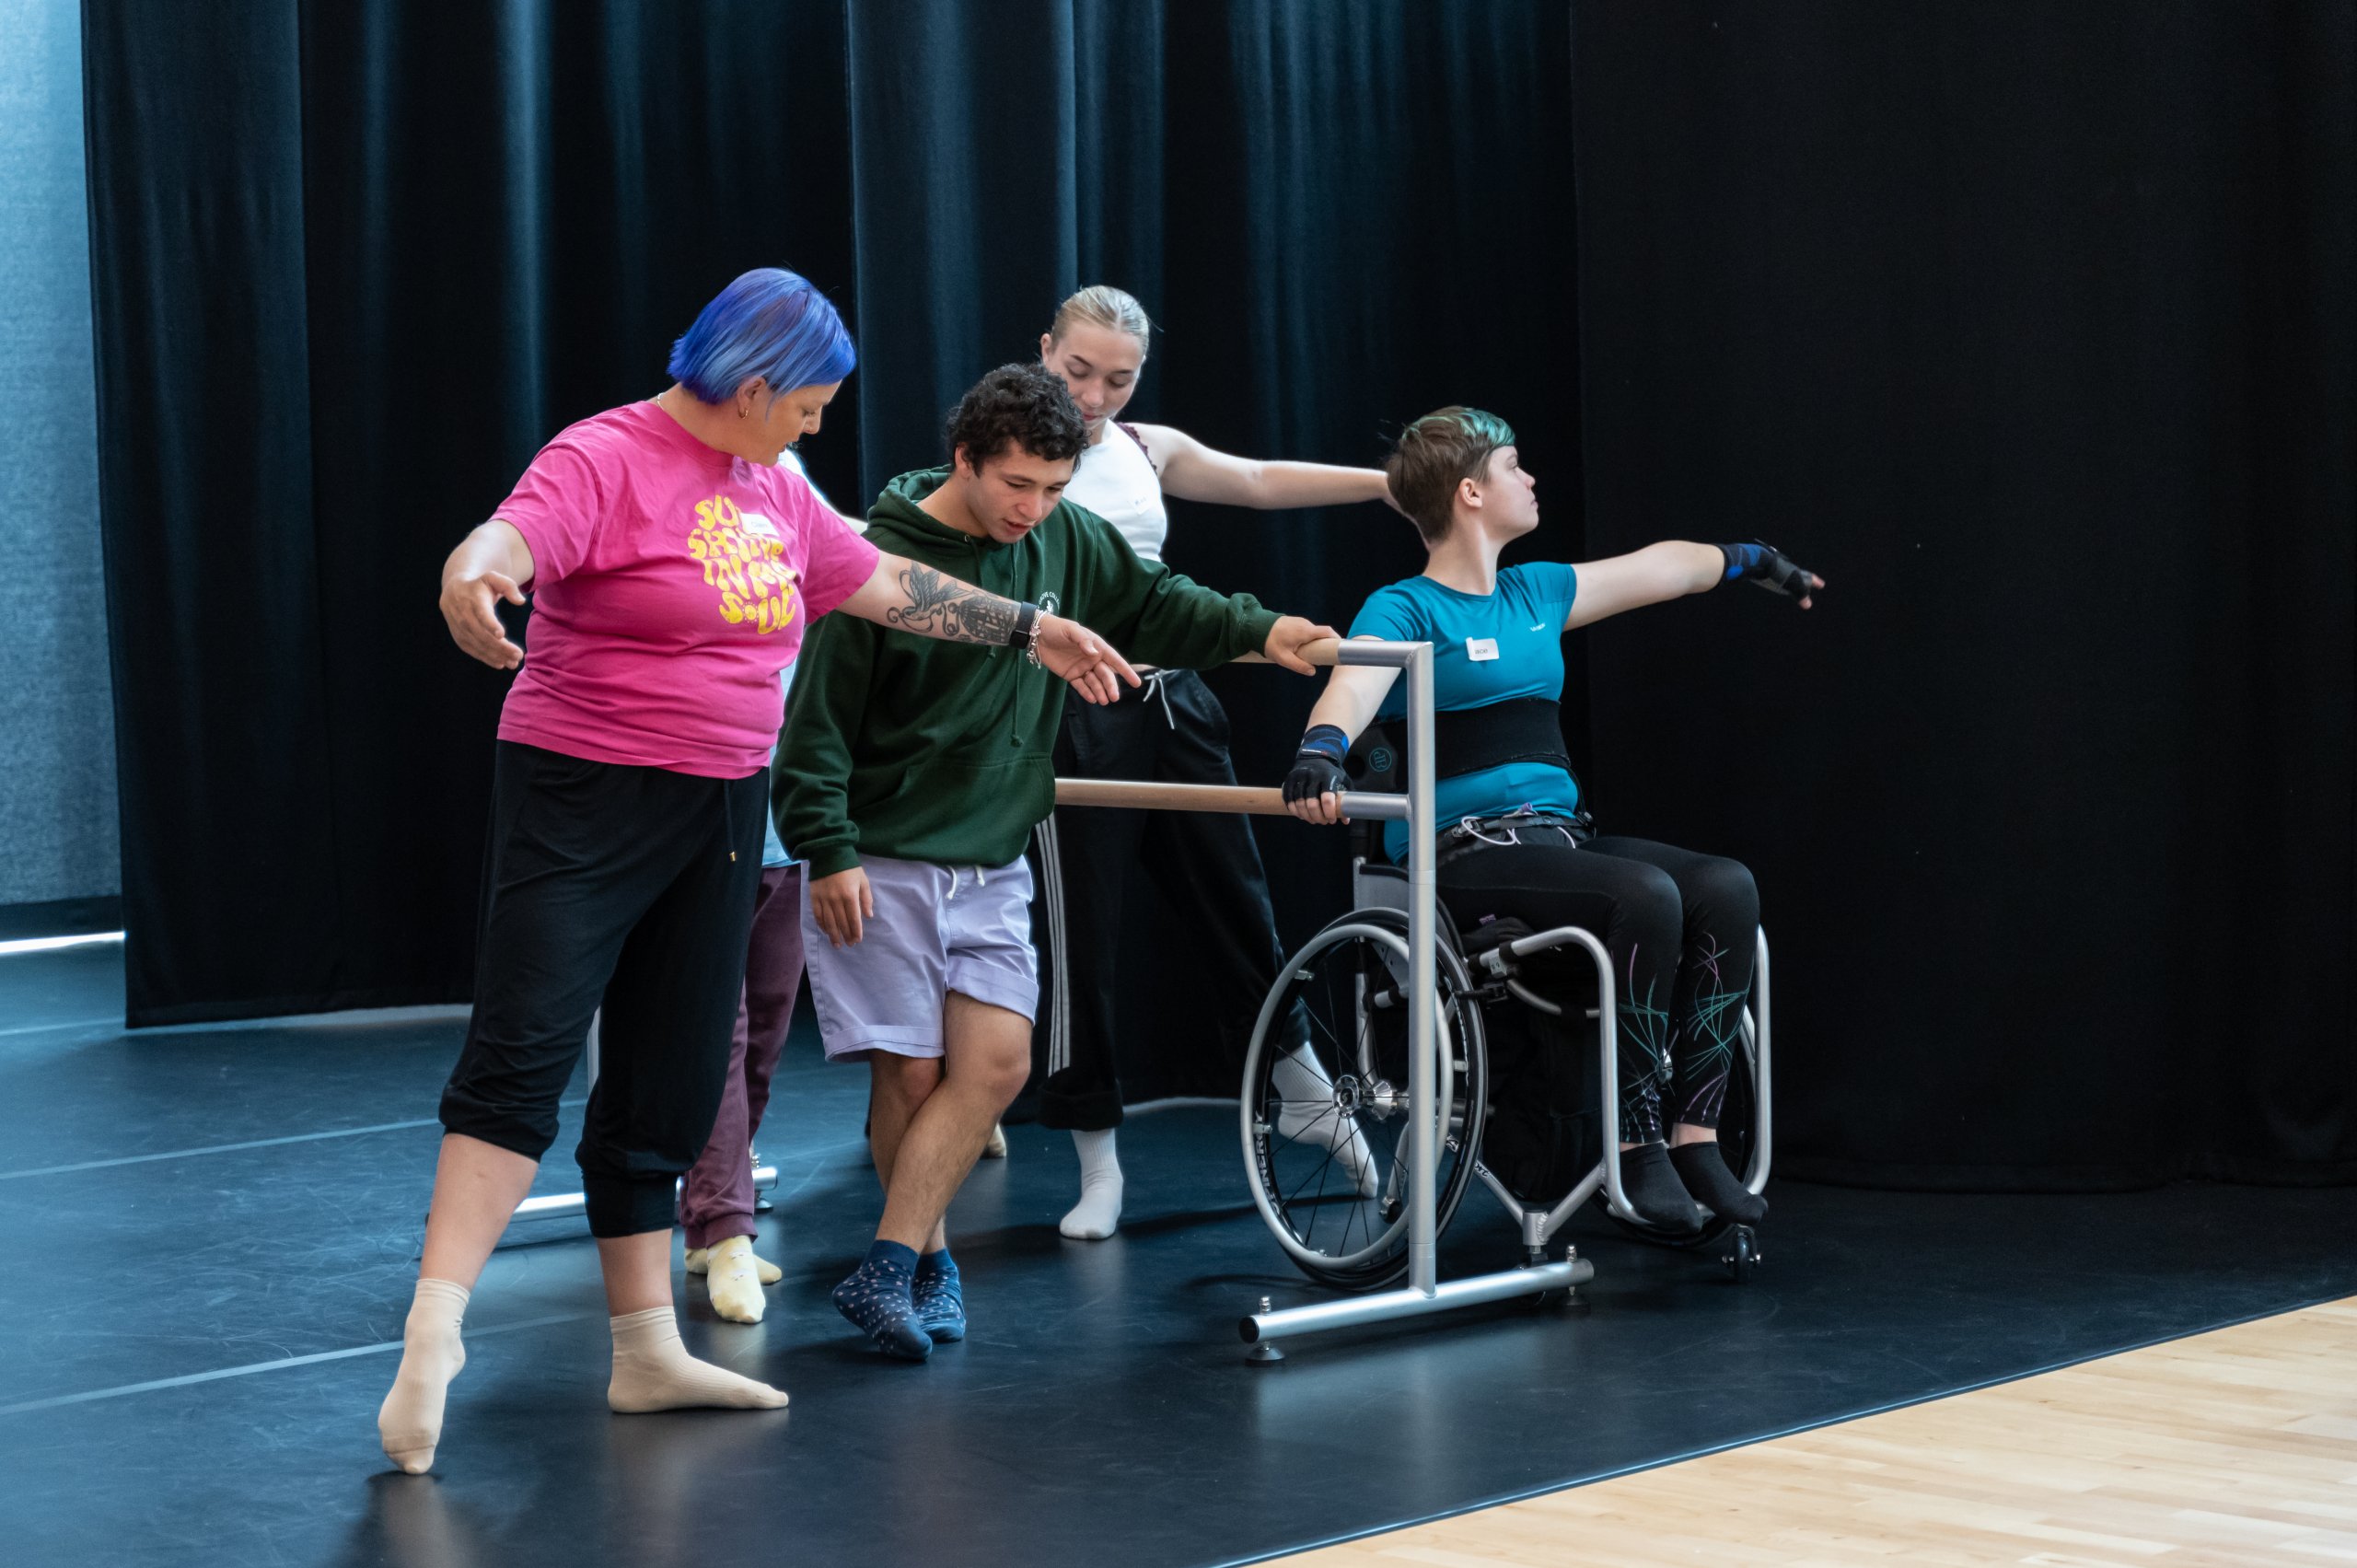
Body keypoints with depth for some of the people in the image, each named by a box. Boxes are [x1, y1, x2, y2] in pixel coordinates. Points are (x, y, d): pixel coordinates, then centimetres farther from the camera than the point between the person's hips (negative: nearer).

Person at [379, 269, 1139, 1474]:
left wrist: (1033, 630, 30)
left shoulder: (773, 492, 14)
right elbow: (514, 537, -28)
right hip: (583, 798, -8)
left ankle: (648, 1350, 18)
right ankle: (433, 1331, -20)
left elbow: (889, 586, 25)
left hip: (719, 815, 8)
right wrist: (472, 571, -52)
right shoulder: (606, 461, -11)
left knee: (669, 1088, 11)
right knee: (523, 1050, -16)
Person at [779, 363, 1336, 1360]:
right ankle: (926, 1261, 12)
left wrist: (1258, 631, 13)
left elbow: (1150, 604, 22)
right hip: (882, 864, -5)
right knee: (912, 1072, -5)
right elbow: (819, 718, -11)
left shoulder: (1064, 539, 3)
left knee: (996, 1061, -9)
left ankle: (886, 1271, -9)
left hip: (993, 863, 5)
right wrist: (827, 852, -15)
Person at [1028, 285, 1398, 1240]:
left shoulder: (1147, 451, 10)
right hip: (1075, 716, -5)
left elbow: (1261, 483, 19)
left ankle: (1309, 1095, 31)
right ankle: (1099, 1169, 11)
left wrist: (1397, 482, 17)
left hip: (1172, 702, 6)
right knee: (1082, 937, -1)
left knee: (1235, 905, 12)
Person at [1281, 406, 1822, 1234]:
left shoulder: (1535, 594, 21)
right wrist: (1323, 749, -45)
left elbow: (1660, 567, 36)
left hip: (1558, 836, 8)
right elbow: (1354, 683, -23)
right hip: (1462, 853, -7)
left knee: (1726, 888, -17)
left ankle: (1694, 1136, -19)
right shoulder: (1405, 611, -2)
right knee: (1644, 896, -31)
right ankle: (1637, 1144, -23)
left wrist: (1752, 561, 50)